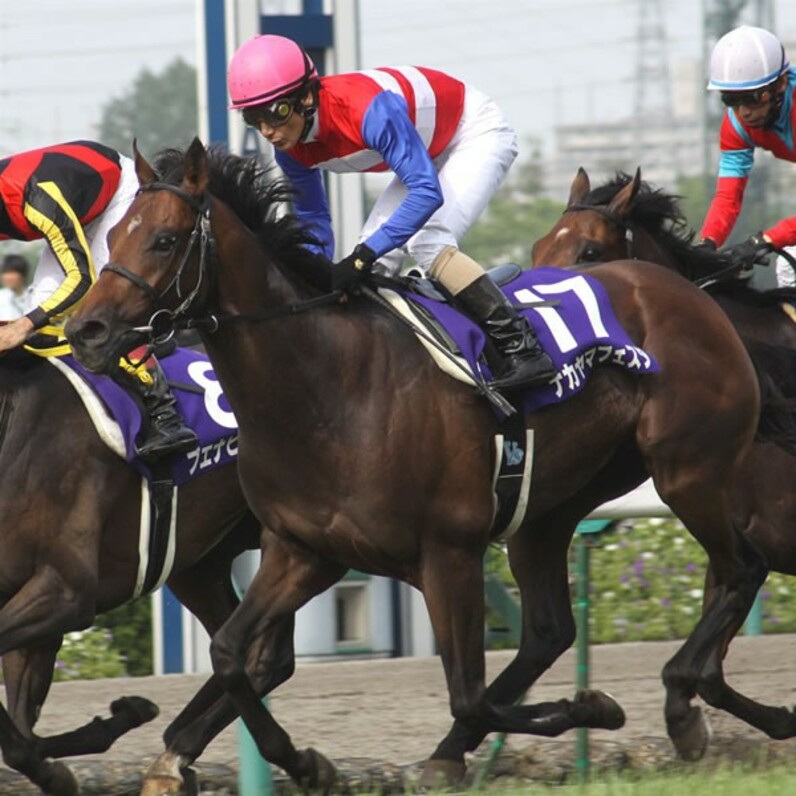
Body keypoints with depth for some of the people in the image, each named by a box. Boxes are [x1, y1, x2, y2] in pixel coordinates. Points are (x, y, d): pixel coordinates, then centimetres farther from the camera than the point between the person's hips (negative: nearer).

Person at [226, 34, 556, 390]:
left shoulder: (368, 110, -40)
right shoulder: (292, 146, -14)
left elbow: (427, 192, -42)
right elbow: (312, 221, 0)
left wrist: (363, 257, -46)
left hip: (479, 132, -8)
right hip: (432, 150, 8)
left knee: (427, 241, -25)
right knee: (379, 253, -1)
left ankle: (523, 349, -26)